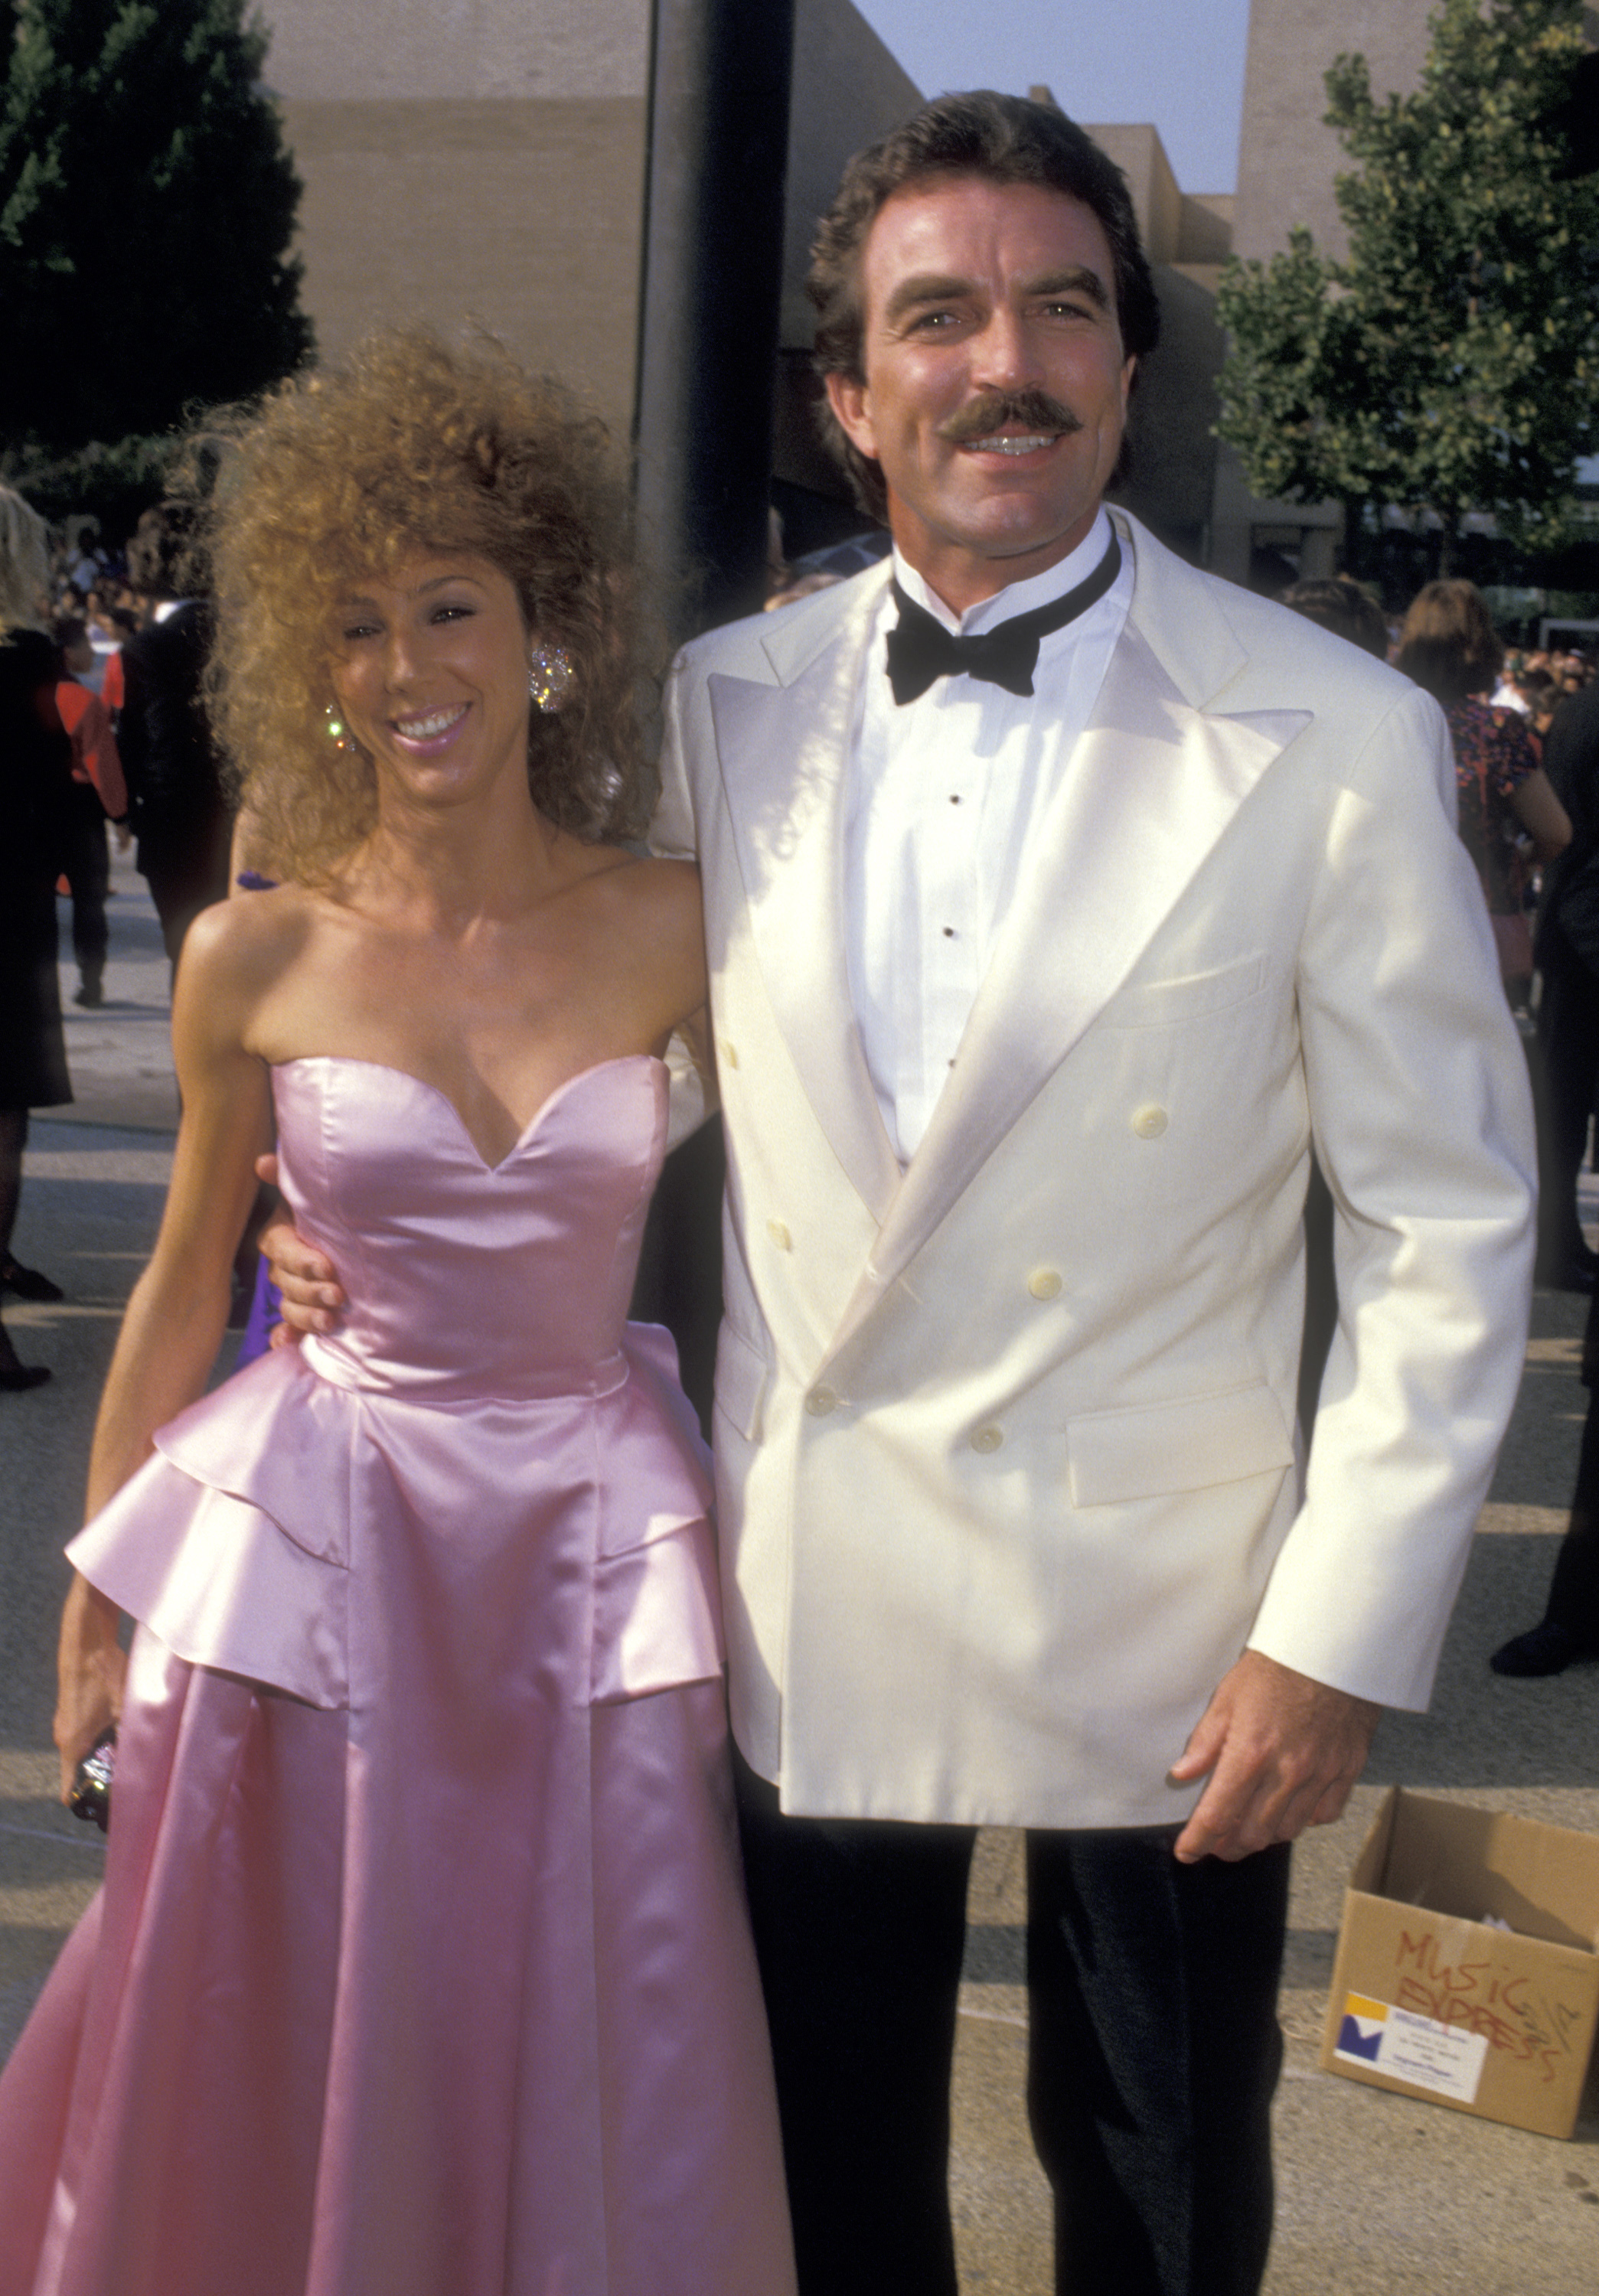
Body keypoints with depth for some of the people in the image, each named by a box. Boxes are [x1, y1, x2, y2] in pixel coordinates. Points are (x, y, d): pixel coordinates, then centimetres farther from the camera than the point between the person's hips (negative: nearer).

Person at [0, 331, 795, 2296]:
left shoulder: (671, 934, -5)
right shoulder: (252, 964, -4)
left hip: (591, 1549, 0)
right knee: (272, 2094, 12)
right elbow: (181, 1289, 7)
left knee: (586, 2107, 12)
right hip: (317, 1541, 0)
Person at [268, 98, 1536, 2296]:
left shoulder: (1338, 741, -11)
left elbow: (1448, 1228, -7)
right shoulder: (724, 708, 0)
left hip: (1158, 1627, -2)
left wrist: (1343, 1636, -9)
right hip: (808, 1607, 3)